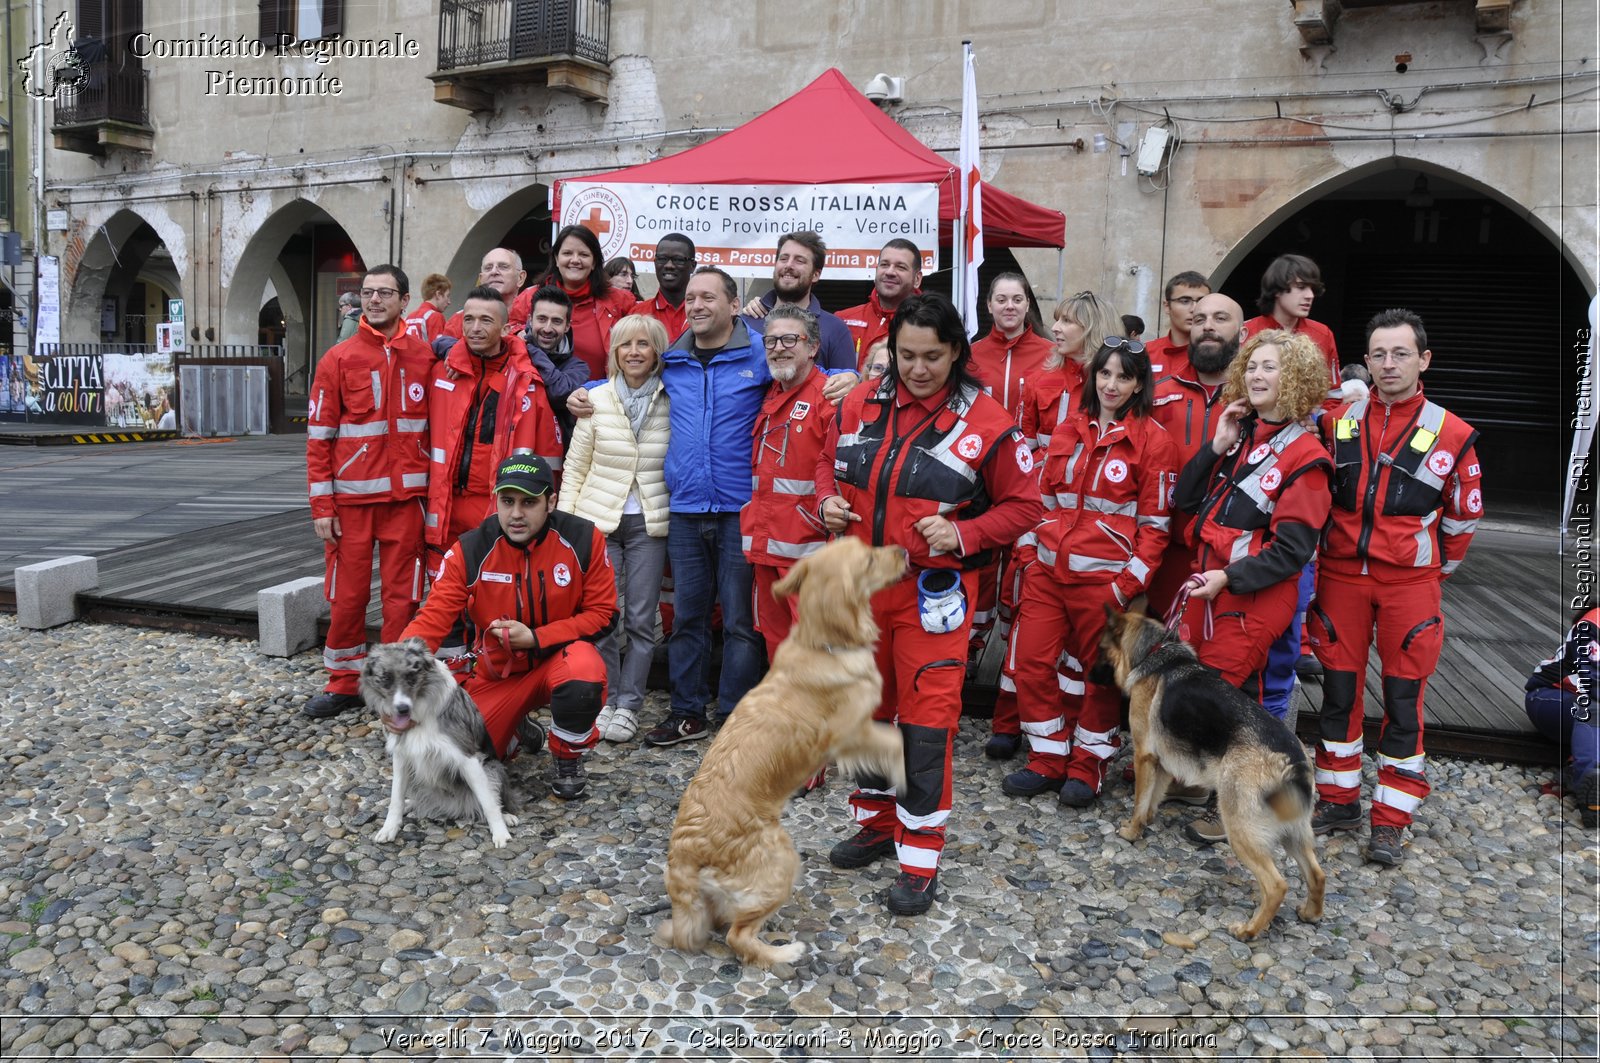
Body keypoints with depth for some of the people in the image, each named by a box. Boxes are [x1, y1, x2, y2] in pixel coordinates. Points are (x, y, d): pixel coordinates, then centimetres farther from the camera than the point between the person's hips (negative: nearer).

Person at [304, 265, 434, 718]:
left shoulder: (424, 357, 5)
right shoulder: (338, 358, 2)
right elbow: (319, 435, 0)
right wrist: (322, 505, -5)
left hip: (406, 497, 1)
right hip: (351, 498, 0)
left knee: (401, 595, 5)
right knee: (346, 595, 5)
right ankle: (344, 684, 20)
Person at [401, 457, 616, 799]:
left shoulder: (584, 539, -14)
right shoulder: (469, 551, -14)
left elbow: (602, 614, -9)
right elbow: (433, 618, -18)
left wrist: (535, 638, -19)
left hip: (559, 654, -2)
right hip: (497, 672, 2)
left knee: (582, 676, -38)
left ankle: (567, 758, -4)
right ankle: (516, 730, 25)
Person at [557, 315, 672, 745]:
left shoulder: (671, 402, 0)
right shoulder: (596, 399, 0)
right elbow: (575, 468, 3)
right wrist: (565, 523, -1)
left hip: (649, 523, 0)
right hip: (599, 519, 0)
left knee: (641, 617, 3)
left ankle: (629, 705, 14)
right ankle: (605, 701, 15)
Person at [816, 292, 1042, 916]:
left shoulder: (986, 422, -9)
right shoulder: (859, 406, 3)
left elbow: (1023, 505, -4)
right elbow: (828, 462, 18)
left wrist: (964, 535, -19)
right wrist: (829, 500, -3)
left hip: (932, 592, -5)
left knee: (927, 718, -2)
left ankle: (920, 858, 11)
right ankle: (876, 824, 36)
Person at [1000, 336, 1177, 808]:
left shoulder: (1153, 440, -4)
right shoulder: (1068, 431, 10)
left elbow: (1156, 522, -5)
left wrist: (1129, 583, -11)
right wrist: (1029, 552, 7)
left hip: (1104, 579, -4)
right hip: (1047, 571, 5)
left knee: (1097, 672, 7)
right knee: (1030, 662, 3)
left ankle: (1087, 765, 24)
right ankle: (1048, 759, 19)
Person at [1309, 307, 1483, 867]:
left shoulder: (1451, 434, -3)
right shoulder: (1336, 422, 2)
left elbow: (1463, 516, 7)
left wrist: (1436, 570, 11)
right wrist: (1323, 553, 9)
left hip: (1409, 584, -2)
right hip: (1341, 574, 2)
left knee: (1403, 698, 2)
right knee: (1339, 690, 9)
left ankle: (1390, 821, 13)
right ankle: (1338, 799, 24)